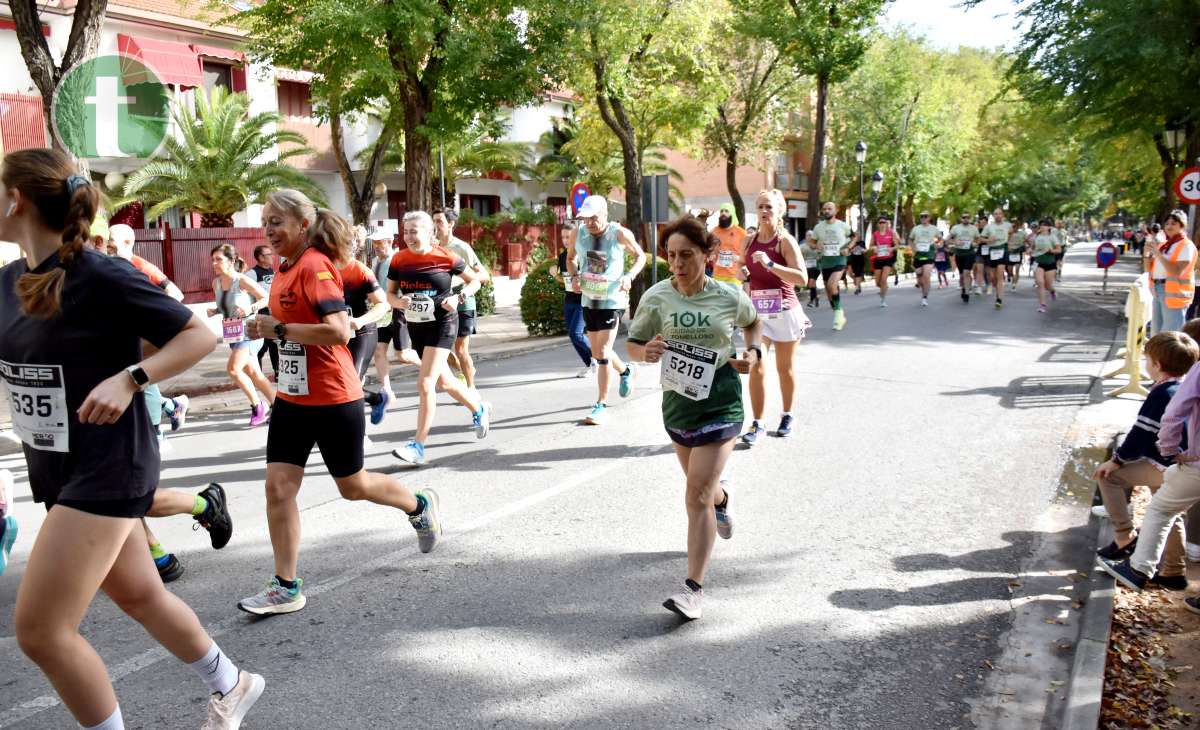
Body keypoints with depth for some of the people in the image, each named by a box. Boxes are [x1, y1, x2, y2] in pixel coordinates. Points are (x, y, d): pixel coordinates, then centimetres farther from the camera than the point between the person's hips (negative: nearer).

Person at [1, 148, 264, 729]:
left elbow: (199, 335, -15)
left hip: (108, 469, -8)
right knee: (140, 596, 20)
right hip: (57, 469, 8)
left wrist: (128, 379, -27)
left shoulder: (101, 278, -19)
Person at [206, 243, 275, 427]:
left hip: (249, 331, -8)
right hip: (233, 334, 8)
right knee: (253, 373, 13)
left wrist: (251, 308, -28)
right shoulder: (216, 283, 3)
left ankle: (257, 405, -3)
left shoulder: (242, 281, -17)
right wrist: (214, 311, -3)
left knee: (233, 368, -21)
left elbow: (267, 298, -13)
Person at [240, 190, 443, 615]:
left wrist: (279, 328, -21)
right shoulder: (285, 267, 8)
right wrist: (266, 328, 5)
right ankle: (286, 587, 9)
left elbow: (338, 330, -28)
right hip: (293, 397, 8)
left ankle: (420, 506, 37)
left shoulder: (315, 266, -18)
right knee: (278, 487, 1)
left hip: (332, 399, -8)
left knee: (352, 486, 10)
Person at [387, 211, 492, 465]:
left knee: (425, 384, -15)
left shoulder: (446, 258, -10)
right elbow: (390, 294, 6)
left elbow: (475, 280, 2)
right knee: (444, 381, 19)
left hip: (442, 324, -5)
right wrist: (399, 302, -16)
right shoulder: (399, 259, -1)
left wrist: (459, 297, -15)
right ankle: (479, 409, 45)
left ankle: (418, 446, -9)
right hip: (416, 326, 6)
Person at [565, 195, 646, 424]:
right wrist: (574, 276, -6)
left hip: (613, 300, -5)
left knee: (603, 353, -10)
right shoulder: (579, 233, -3)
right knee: (598, 352, 17)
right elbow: (571, 258, 14)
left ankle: (601, 406, -2)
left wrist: (629, 276, -17)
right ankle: (626, 371, 47)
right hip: (589, 299, 5)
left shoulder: (620, 234, -13)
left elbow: (640, 256, 1)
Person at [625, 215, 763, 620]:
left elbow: (753, 322, 16)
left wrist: (753, 352, -3)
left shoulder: (730, 297, -6)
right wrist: (647, 352, -21)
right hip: (677, 400, 3)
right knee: (702, 486, 23)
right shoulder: (657, 297, -6)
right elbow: (632, 344, 2)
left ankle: (694, 589, -7)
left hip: (720, 401, -3)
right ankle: (722, 499, 63)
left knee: (697, 495, -13)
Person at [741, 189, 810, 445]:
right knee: (755, 368, -6)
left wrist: (770, 264, -28)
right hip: (756, 311, 3)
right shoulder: (749, 241, 6)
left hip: (784, 311, -3)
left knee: (785, 368, 11)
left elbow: (802, 278, -20)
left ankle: (788, 416, 28)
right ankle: (757, 423, -2)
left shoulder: (785, 240, -9)